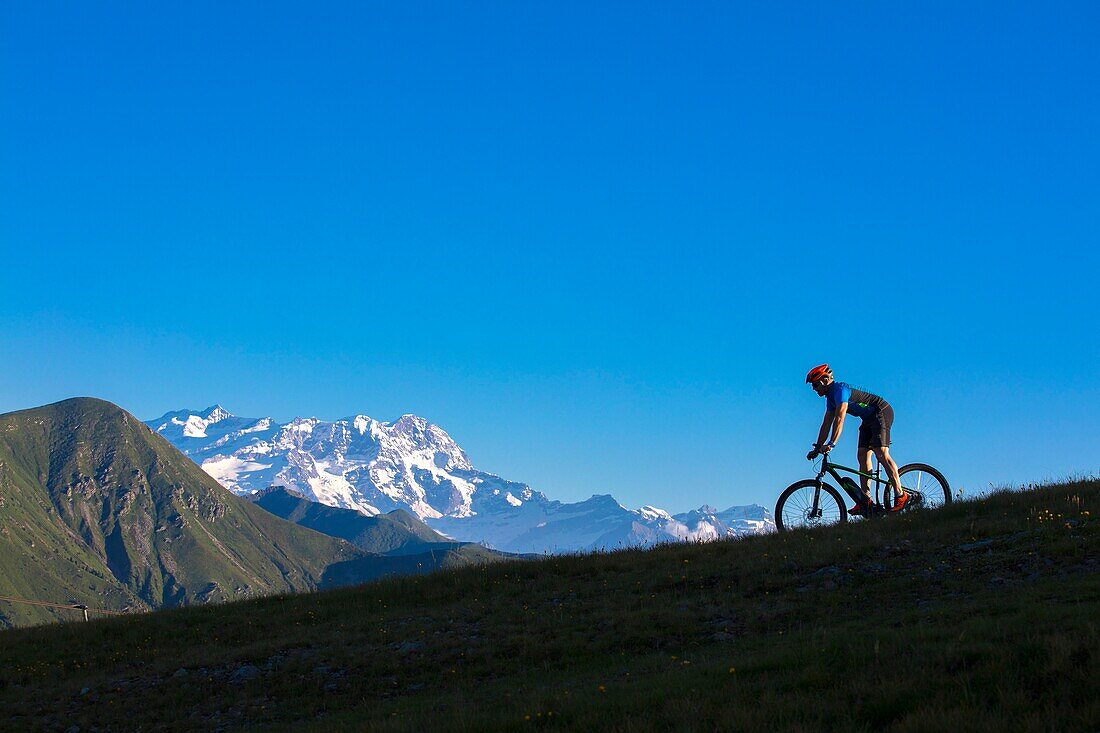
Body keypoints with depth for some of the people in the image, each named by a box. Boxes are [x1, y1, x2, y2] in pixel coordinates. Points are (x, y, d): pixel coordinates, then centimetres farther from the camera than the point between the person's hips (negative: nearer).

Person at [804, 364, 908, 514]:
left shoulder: (840, 389, -20)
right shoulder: (831, 396, 11)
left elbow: (840, 418, -30)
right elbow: (826, 424, 13)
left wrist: (831, 444, -34)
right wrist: (817, 448, 8)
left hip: (882, 413, -10)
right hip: (869, 419, 10)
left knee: (881, 454, -21)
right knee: (862, 456, 1)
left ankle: (901, 495, -24)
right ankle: (865, 500, -2)